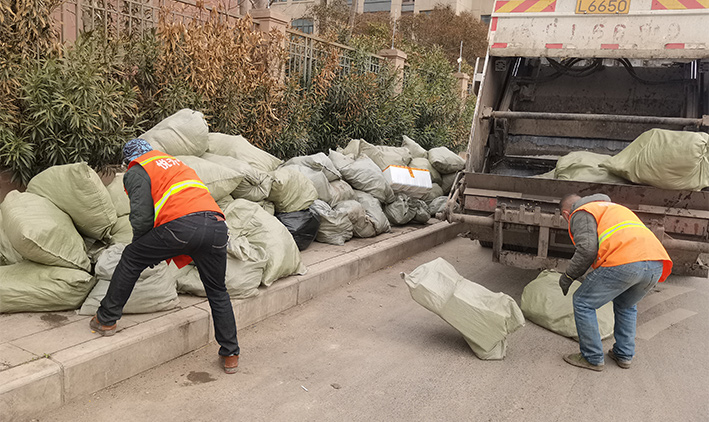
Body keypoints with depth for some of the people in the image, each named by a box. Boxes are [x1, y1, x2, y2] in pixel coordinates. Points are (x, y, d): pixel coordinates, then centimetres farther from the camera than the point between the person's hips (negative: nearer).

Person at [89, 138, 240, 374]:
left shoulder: (137, 173, 15)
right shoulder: (177, 163, 37)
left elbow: (142, 217, 1)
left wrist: (142, 247, 23)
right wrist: (170, 251, 40)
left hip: (181, 224, -6)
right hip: (217, 225, 6)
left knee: (131, 260, 19)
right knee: (217, 292, 21)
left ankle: (106, 320, 28)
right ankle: (231, 355, 25)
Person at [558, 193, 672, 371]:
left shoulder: (580, 214, 12)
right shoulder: (612, 207, 38)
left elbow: (587, 249, -6)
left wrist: (568, 276, 6)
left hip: (624, 263, -8)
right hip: (656, 265, 8)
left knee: (583, 303, 9)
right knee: (626, 306, 32)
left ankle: (592, 358, 15)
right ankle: (624, 355, 33)